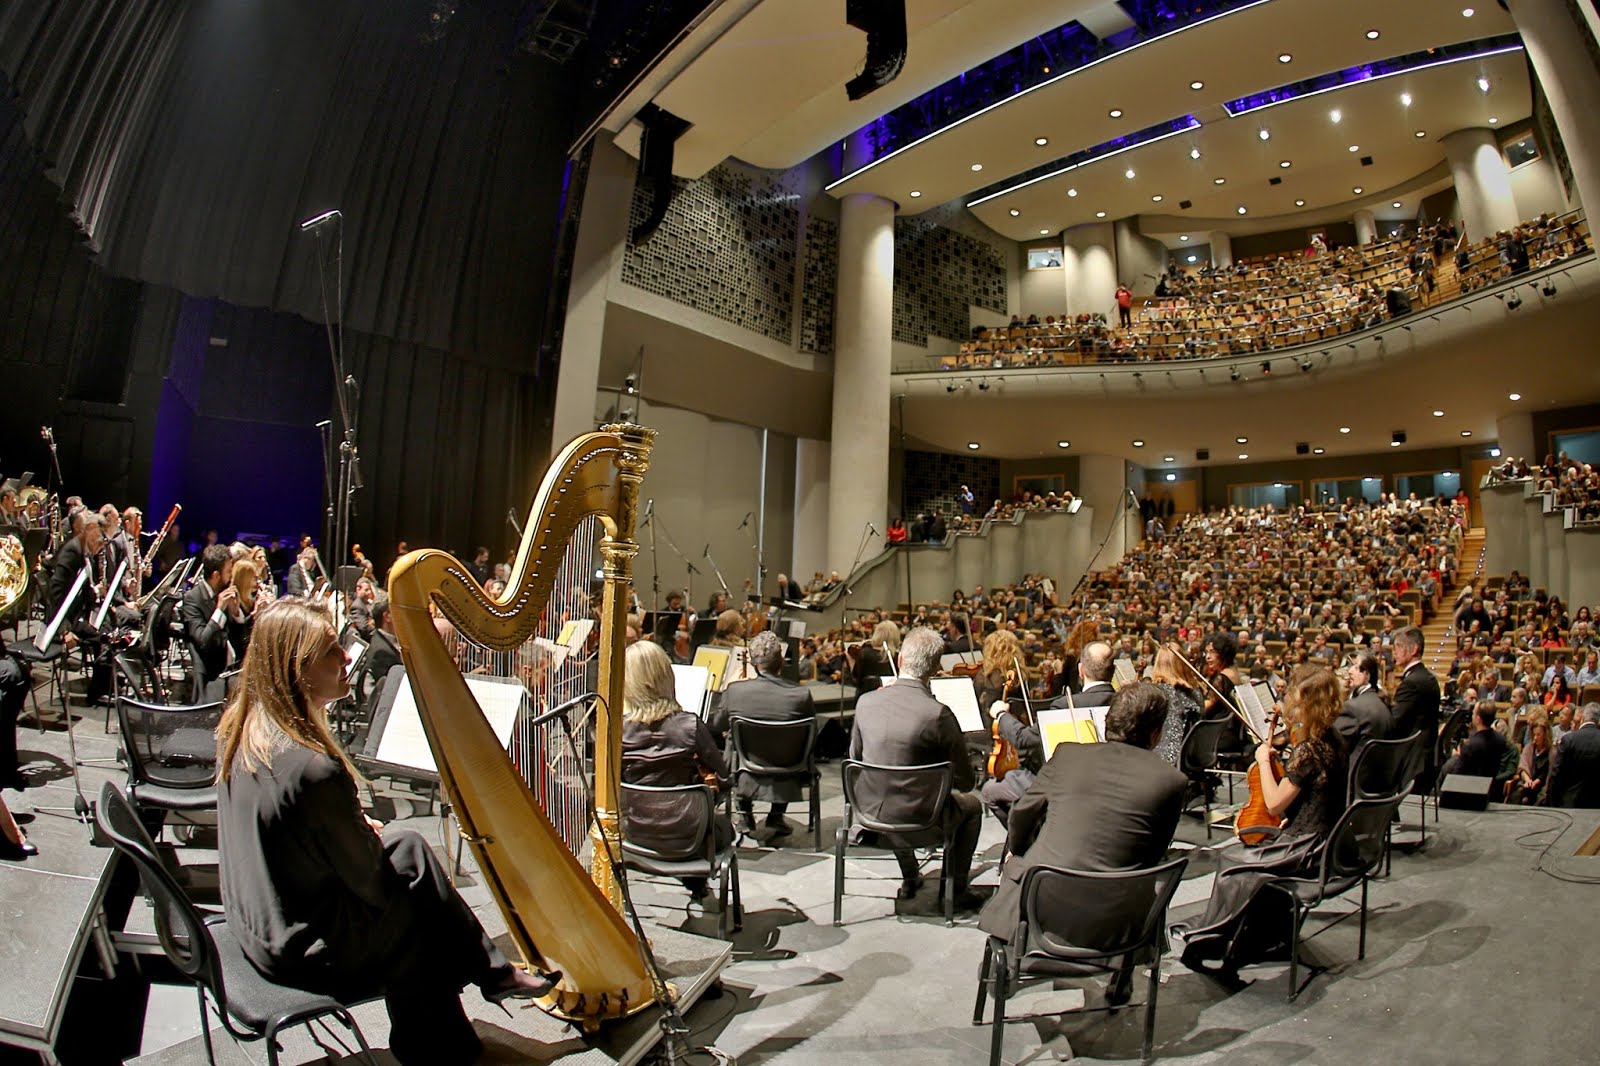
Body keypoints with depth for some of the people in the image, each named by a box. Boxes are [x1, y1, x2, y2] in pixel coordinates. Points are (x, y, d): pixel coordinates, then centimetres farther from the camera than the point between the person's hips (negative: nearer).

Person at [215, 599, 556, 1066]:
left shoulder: (242, 727, -7)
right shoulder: (314, 769, -34)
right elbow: (376, 886, -20)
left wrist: (353, 826, 6)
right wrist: (369, 835, -1)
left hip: (253, 921, 8)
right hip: (305, 949, -8)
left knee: (409, 844, 15)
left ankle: (493, 970, 24)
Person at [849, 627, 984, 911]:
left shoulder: (866, 701, -12)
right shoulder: (939, 714, -25)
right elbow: (965, 782, -14)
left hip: (871, 812, 4)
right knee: (972, 804, 27)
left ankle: (910, 879, 47)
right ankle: (955, 890, 31)